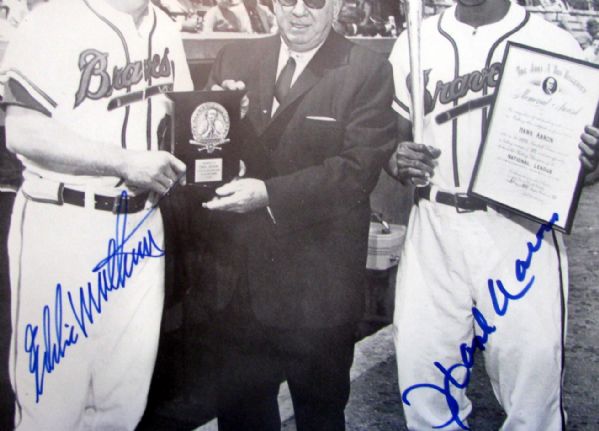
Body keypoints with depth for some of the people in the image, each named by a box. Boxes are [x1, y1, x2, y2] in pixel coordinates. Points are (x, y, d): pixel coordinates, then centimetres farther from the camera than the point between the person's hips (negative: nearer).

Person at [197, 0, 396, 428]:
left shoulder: (369, 71, -7)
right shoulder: (235, 59, 6)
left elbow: (358, 168, -17)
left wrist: (270, 193, -25)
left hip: (317, 282, -3)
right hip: (238, 272, 4)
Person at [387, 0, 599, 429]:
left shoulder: (556, 43, 0)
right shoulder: (414, 44, 8)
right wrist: (398, 160, -8)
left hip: (522, 230, -2)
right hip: (434, 229, 2)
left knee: (534, 372, -1)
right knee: (424, 385, 4)